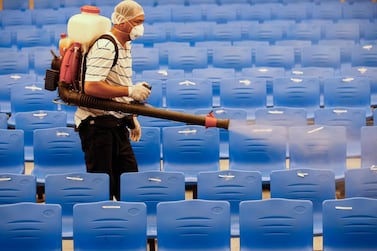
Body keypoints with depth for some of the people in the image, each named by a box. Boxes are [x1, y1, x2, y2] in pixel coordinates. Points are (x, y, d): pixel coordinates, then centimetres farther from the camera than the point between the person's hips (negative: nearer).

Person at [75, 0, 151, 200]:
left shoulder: (125, 45, 15)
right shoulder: (105, 47, -18)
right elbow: (91, 87, -29)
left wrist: (132, 118, 23)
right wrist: (130, 91, -27)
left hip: (116, 123, 10)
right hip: (97, 123, -10)